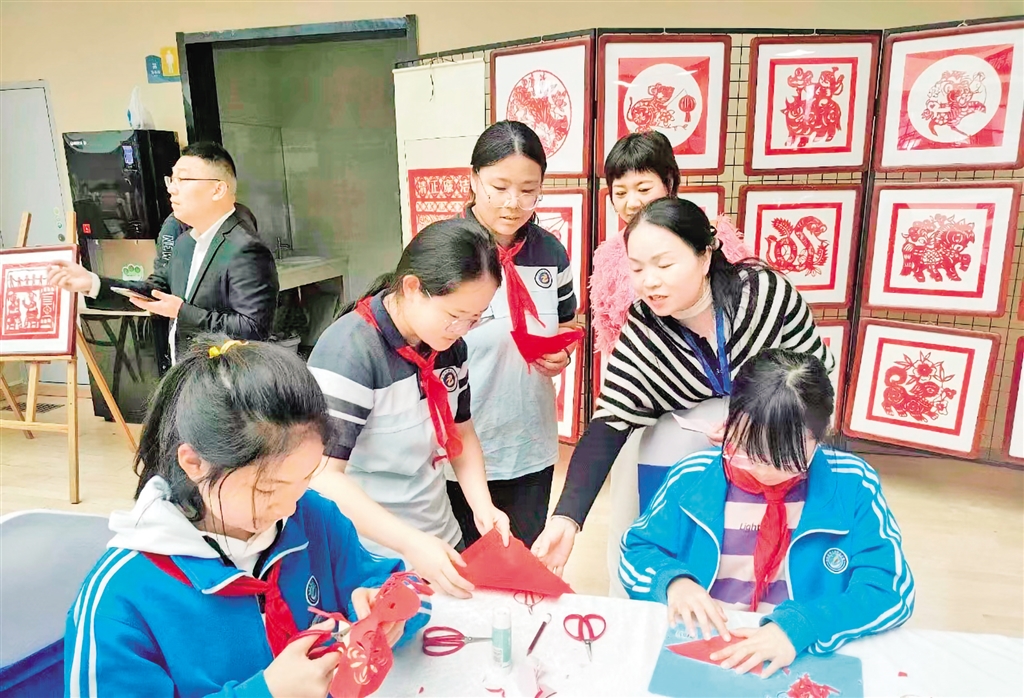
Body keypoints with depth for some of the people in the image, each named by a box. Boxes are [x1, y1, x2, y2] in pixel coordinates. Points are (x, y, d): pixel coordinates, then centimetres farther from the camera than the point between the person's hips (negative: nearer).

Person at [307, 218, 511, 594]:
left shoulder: (449, 345, -2)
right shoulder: (349, 352, -23)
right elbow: (323, 476, -24)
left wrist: (482, 505, -4)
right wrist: (412, 543, -28)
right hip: (370, 560, -7)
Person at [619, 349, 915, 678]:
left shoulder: (852, 485, -4)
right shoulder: (692, 477, -1)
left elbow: (891, 591, -8)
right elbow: (635, 553, 7)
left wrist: (799, 626, -22)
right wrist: (672, 579, -14)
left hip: (806, 663, 0)